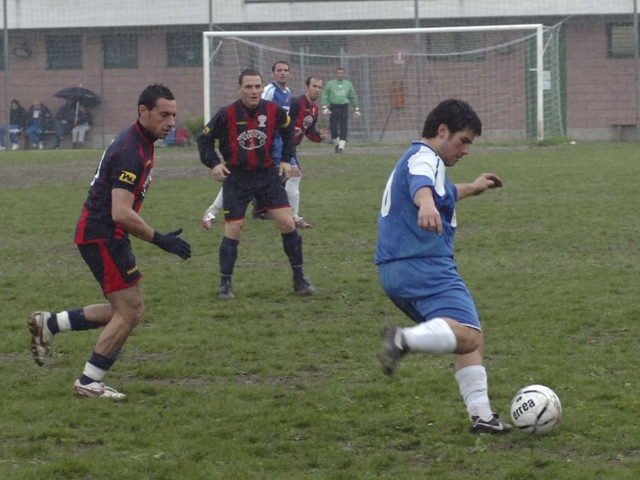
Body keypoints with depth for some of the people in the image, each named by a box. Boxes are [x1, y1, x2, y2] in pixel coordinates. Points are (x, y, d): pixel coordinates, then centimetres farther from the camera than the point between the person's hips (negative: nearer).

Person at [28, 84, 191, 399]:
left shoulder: (140, 143, 11)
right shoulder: (131, 152, -22)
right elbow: (121, 213, -27)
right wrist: (161, 240, -22)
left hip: (108, 236, 10)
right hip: (102, 235, -10)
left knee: (128, 310, 13)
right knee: (130, 311, -6)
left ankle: (49, 325, 18)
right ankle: (89, 382, 4)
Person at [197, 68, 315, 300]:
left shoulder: (273, 111, -6)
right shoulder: (227, 114, -13)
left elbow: (288, 129, 15)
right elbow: (204, 139, -1)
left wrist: (286, 159, 11)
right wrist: (214, 163, -14)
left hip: (268, 174, 2)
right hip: (236, 178, -2)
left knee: (287, 223, -5)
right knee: (233, 229, -2)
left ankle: (299, 278, 9)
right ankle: (225, 284, 12)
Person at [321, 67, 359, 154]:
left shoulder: (348, 84, 12)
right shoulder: (330, 84, 8)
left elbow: (353, 97, 17)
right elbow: (325, 96, 5)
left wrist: (356, 109, 14)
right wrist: (324, 107, -7)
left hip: (344, 107, 1)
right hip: (333, 107, -1)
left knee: (344, 128, -9)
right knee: (333, 127, -6)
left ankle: (341, 146, -8)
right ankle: (336, 143, 15)